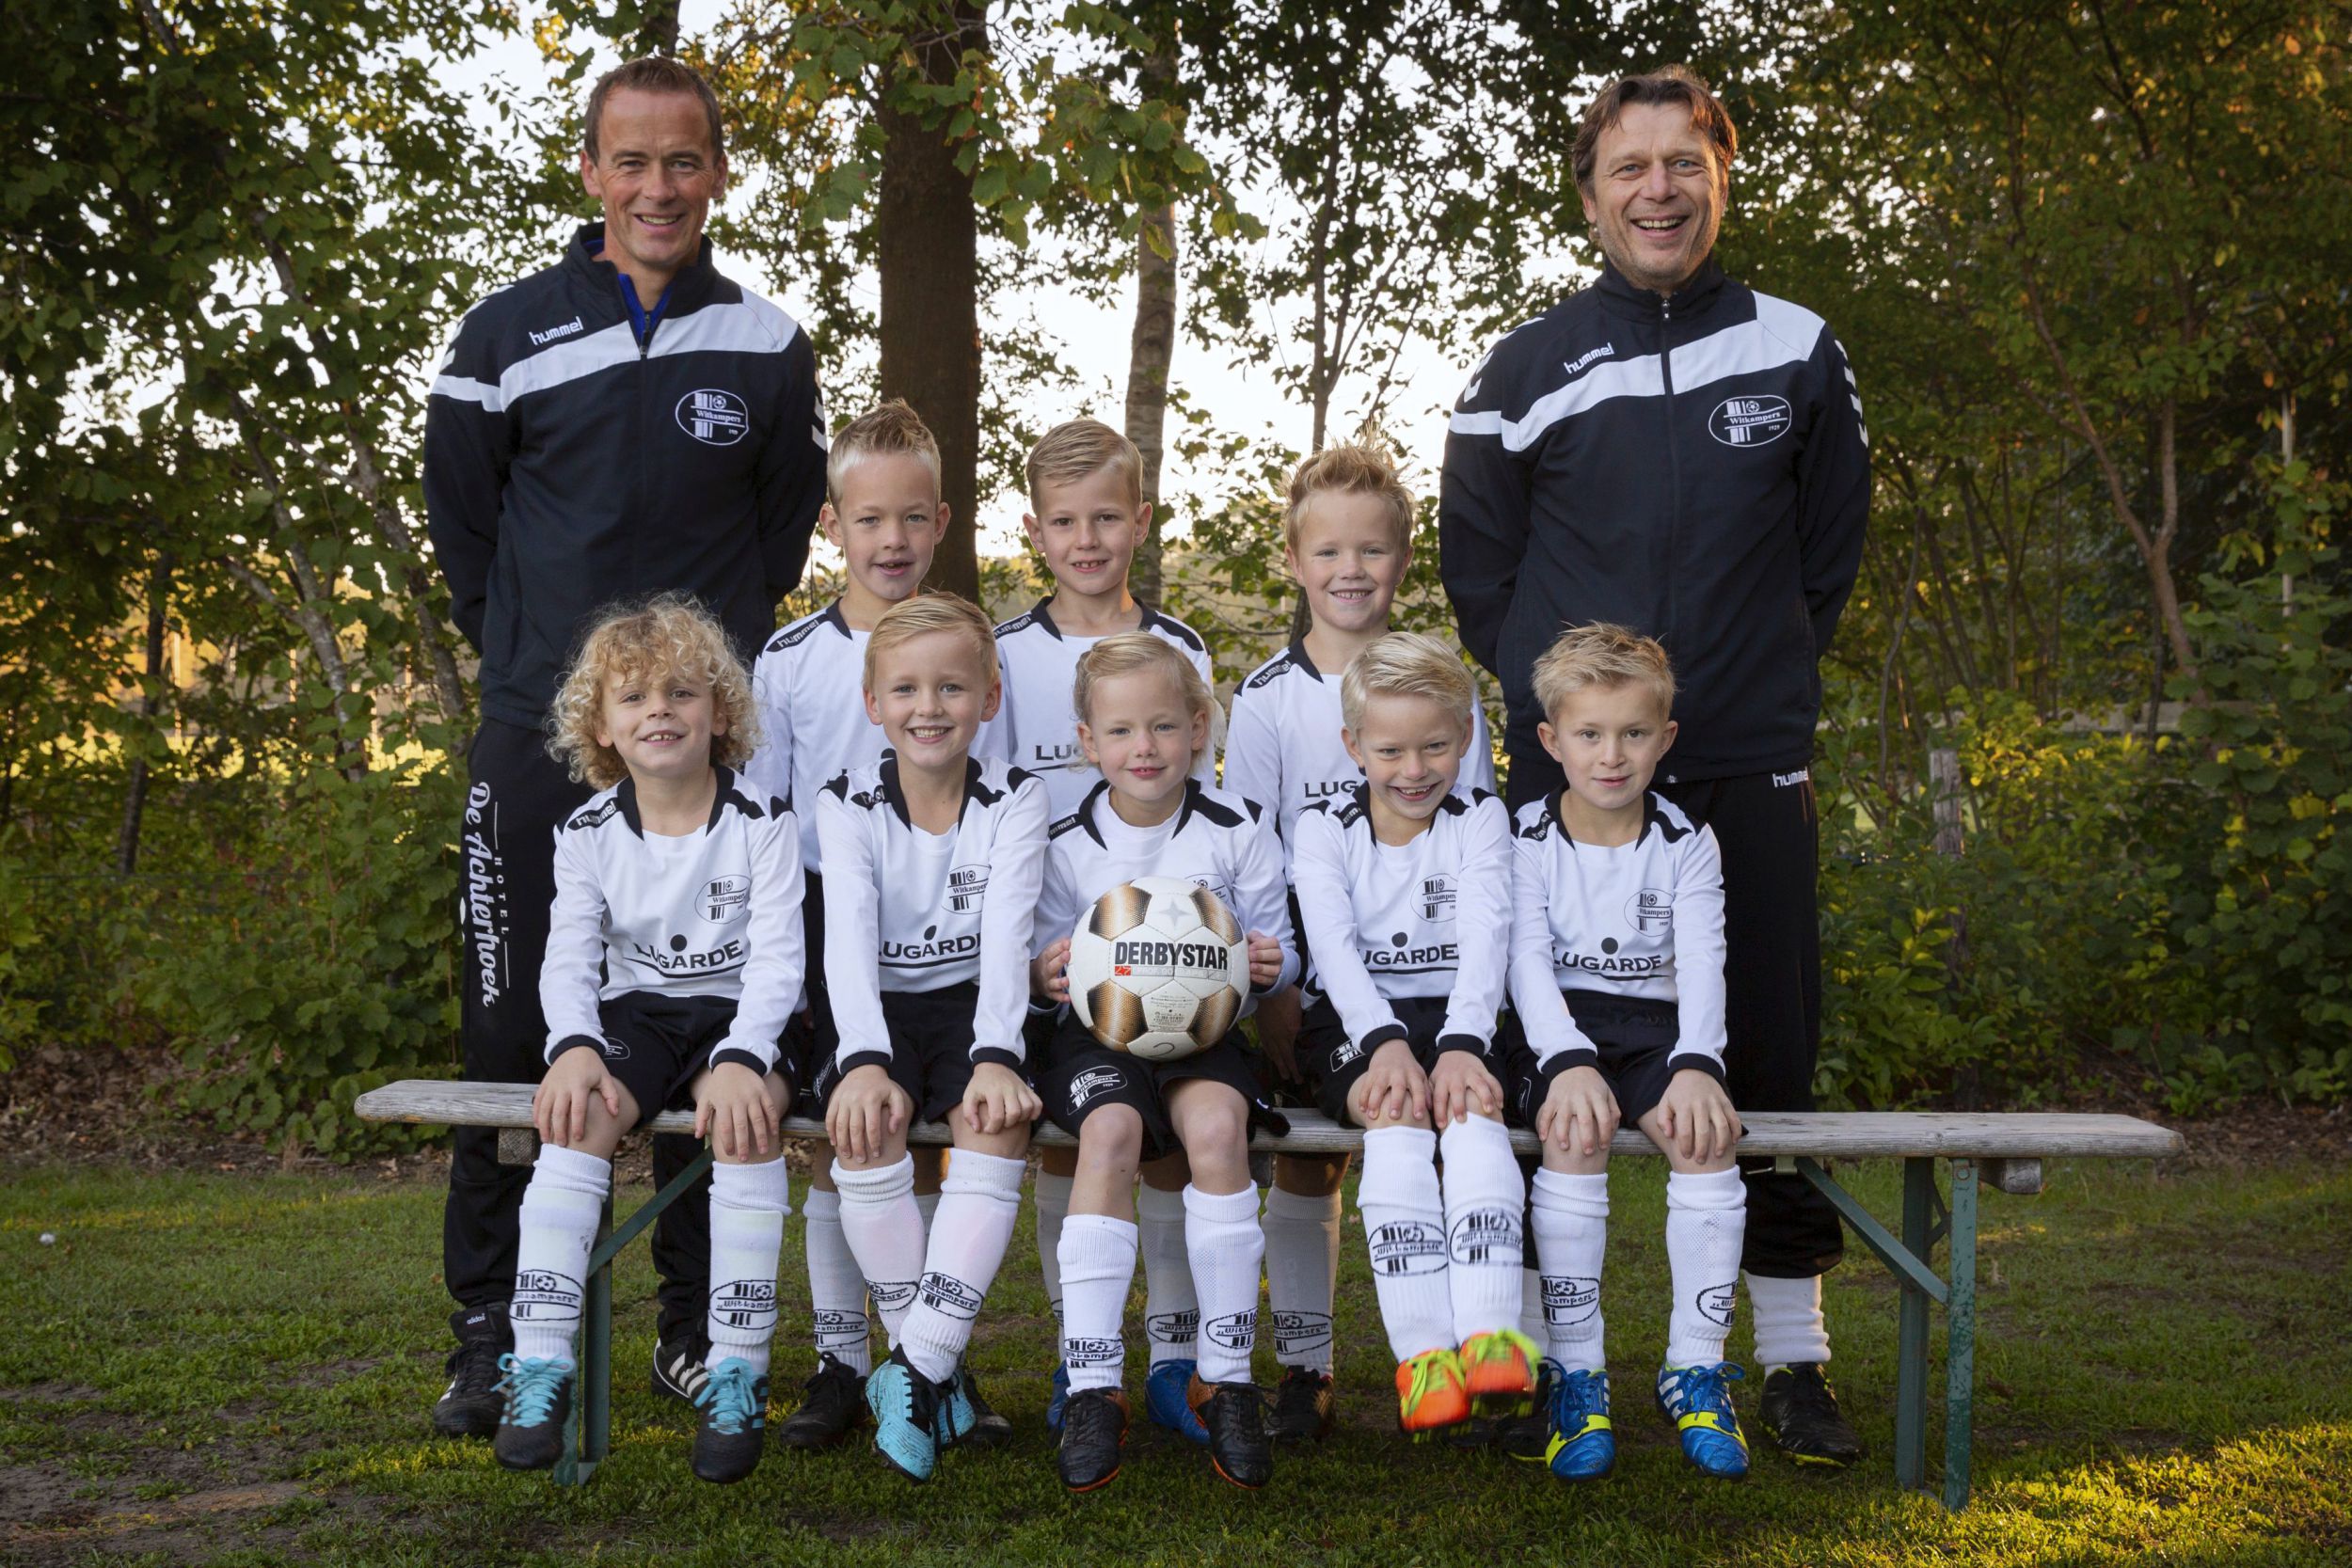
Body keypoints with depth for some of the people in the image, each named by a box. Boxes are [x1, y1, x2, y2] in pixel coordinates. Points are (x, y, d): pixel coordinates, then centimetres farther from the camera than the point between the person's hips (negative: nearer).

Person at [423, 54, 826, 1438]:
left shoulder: (766, 349, 6)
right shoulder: (509, 339, 4)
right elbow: (461, 520, 14)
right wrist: (531, 664, 10)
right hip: (539, 740, 0)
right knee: (512, 1033, -1)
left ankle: (701, 1325, 15)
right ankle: (491, 1334, 10)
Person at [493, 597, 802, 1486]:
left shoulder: (763, 826, -5)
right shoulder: (589, 835, 3)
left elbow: (777, 959, -12)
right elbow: (568, 959, -4)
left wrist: (741, 1058, -30)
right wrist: (575, 1046, -25)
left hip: (736, 1017, -2)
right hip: (636, 1012, 2)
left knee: (748, 1116, -35)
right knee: (579, 1112, -30)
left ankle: (736, 1376, -27)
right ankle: (541, 1366, -26)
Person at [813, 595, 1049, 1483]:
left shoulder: (1013, 802, -3)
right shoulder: (848, 805, -3)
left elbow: (1006, 941, -15)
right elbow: (848, 940, -17)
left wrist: (997, 1056, -32)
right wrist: (866, 1060, -34)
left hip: (971, 1008, 0)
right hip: (882, 1011, 0)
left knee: (998, 1121, -31)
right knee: (864, 1124, -30)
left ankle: (918, 1371, -24)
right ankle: (940, 1372, -14)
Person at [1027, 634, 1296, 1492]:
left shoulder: (1238, 830, 1)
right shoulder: (1068, 844, 3)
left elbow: (1273, 945, 7)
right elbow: (1049, 964, 9)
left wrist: (1270, 964, -17)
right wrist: (1043, 974, -15)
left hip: (1203, 1028, 0)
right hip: (1098, 1031, 0)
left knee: (1216, 1126, -32)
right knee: (1110, 1129, -32)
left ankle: (1226, 1378, -21)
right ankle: (1093, 1388, -27)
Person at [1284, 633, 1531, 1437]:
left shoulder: (1480, 821, 8)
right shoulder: (1322, 827, 7)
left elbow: (1486, 937, -7)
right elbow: (1334, 944, -8)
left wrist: (1461, 1045, -24)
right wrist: (1385, 1042, -25)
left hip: (1457, 1018, 1)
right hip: (1355, 1023, -1)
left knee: (1473, 1108, -32)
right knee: (1397, 1117, -32)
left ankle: (1491, 1338, -45)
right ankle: (1422, 1352, -41)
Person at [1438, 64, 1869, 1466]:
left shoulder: (1796, 353, 8)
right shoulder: (1528, 372, 4)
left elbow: (1831, 547, 15)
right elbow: (1475, 560, 12)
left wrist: (1761, 684, 11)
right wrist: (1553, 692, 7)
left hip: (1751, 770, 1)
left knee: (1773, 1060, 2)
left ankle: (1795, 1361, 13)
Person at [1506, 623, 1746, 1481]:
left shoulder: (1686, 845, 4)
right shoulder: (1526, 841, 0)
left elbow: (1703, 966, -8)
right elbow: (1528, 963, -12)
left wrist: (1696, 1066, -28)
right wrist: (1568, 1063, -30)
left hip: (1656, 1027, 2)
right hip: (1558, 1030, -2)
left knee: (1705, 1137, -28)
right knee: (1575, 1133, -32)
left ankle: (1696, 1368, -15)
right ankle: (1575, 1372, -22)